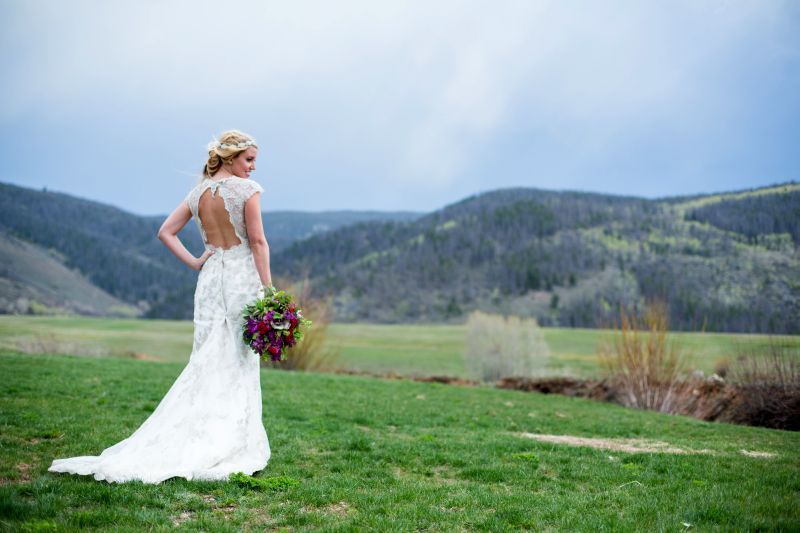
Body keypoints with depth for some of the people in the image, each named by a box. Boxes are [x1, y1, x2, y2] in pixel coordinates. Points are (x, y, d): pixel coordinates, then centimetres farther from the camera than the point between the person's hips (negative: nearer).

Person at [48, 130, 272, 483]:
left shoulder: (198, 192, 11)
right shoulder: (247, 189, -8)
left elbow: (165, 231, 11)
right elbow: (258, 242, -12)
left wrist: (194, 263, 8)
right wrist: (268, 289, -10)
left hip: (209, 278, 5)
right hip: (242, 277, -5)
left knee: (206, 361, 10)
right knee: (238, 364, 0)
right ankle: (234, 449, 4)